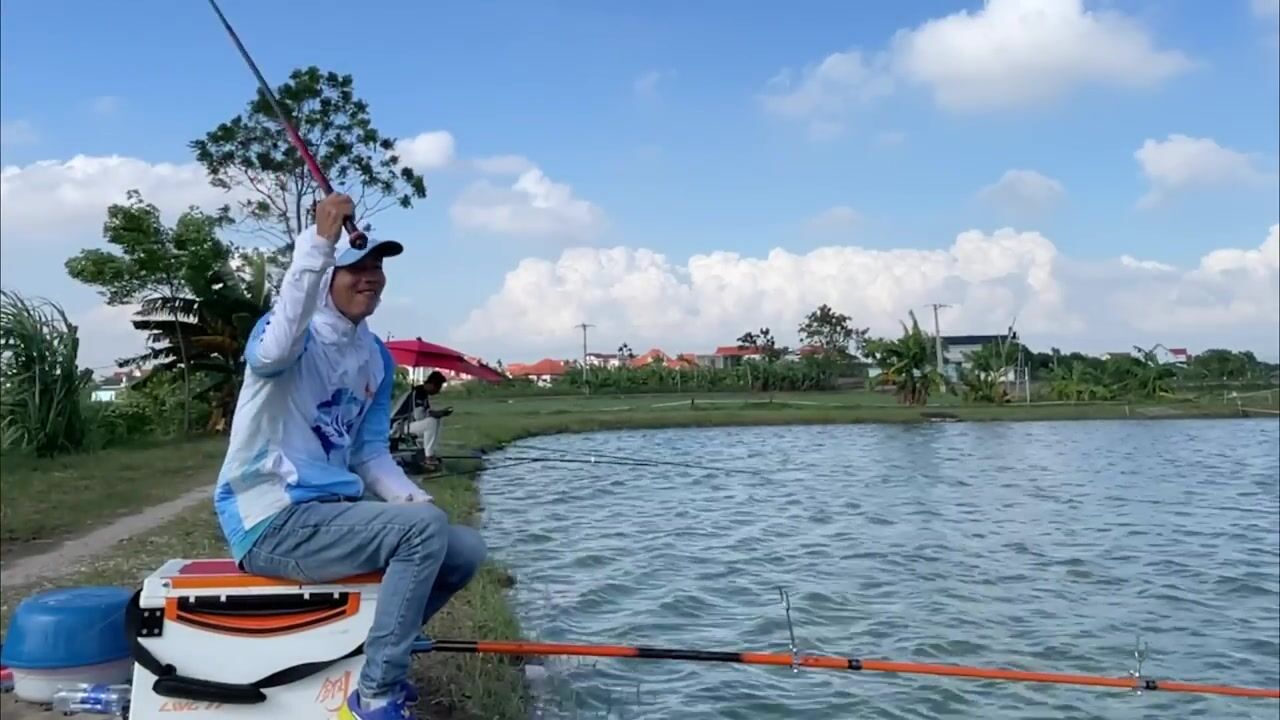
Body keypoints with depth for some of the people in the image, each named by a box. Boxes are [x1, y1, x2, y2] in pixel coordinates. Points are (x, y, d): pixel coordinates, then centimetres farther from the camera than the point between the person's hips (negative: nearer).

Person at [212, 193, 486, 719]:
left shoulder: (376, 359, 11)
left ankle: (377, 648, 19)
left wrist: (413, 499, -5)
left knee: (465, 550, 4)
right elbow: (272, 353, -38)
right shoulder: (294, 333, -11)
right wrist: (317, 242, -44)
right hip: (271, 520, -8)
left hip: (331, 511, 8)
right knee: (426, 528, -25)